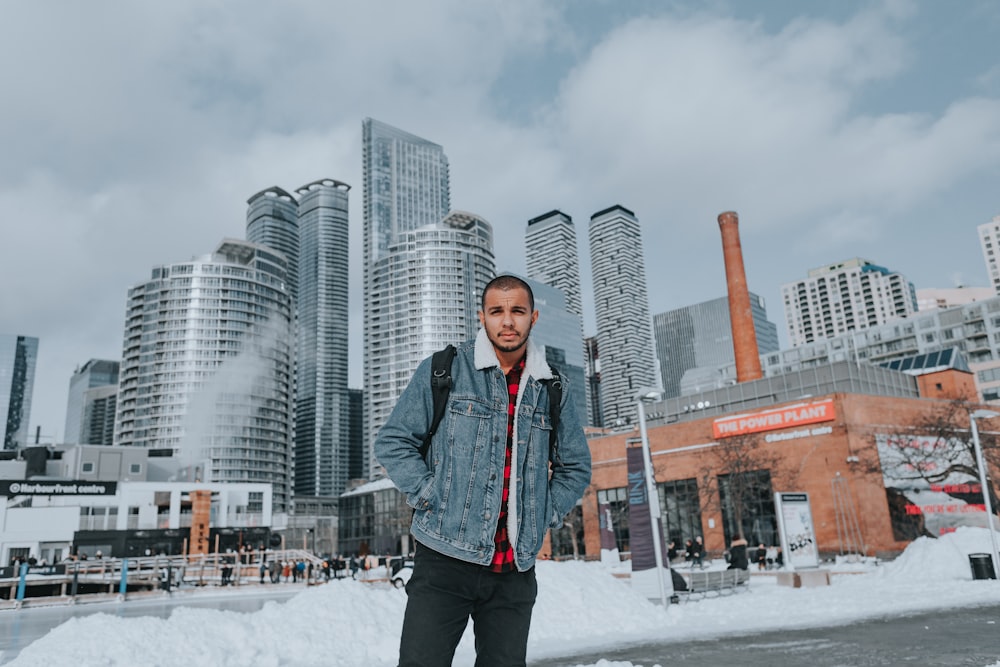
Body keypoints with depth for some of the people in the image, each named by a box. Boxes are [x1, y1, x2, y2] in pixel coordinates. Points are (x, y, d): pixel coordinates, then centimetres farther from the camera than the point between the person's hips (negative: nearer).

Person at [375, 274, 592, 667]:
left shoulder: (553, 390, 9)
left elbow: (576, 467, 20)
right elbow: (393, 441, 1)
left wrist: (544, 517, 7)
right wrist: (430, 497, -8)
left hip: (515, 570, 4)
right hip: (445, 560, -3)